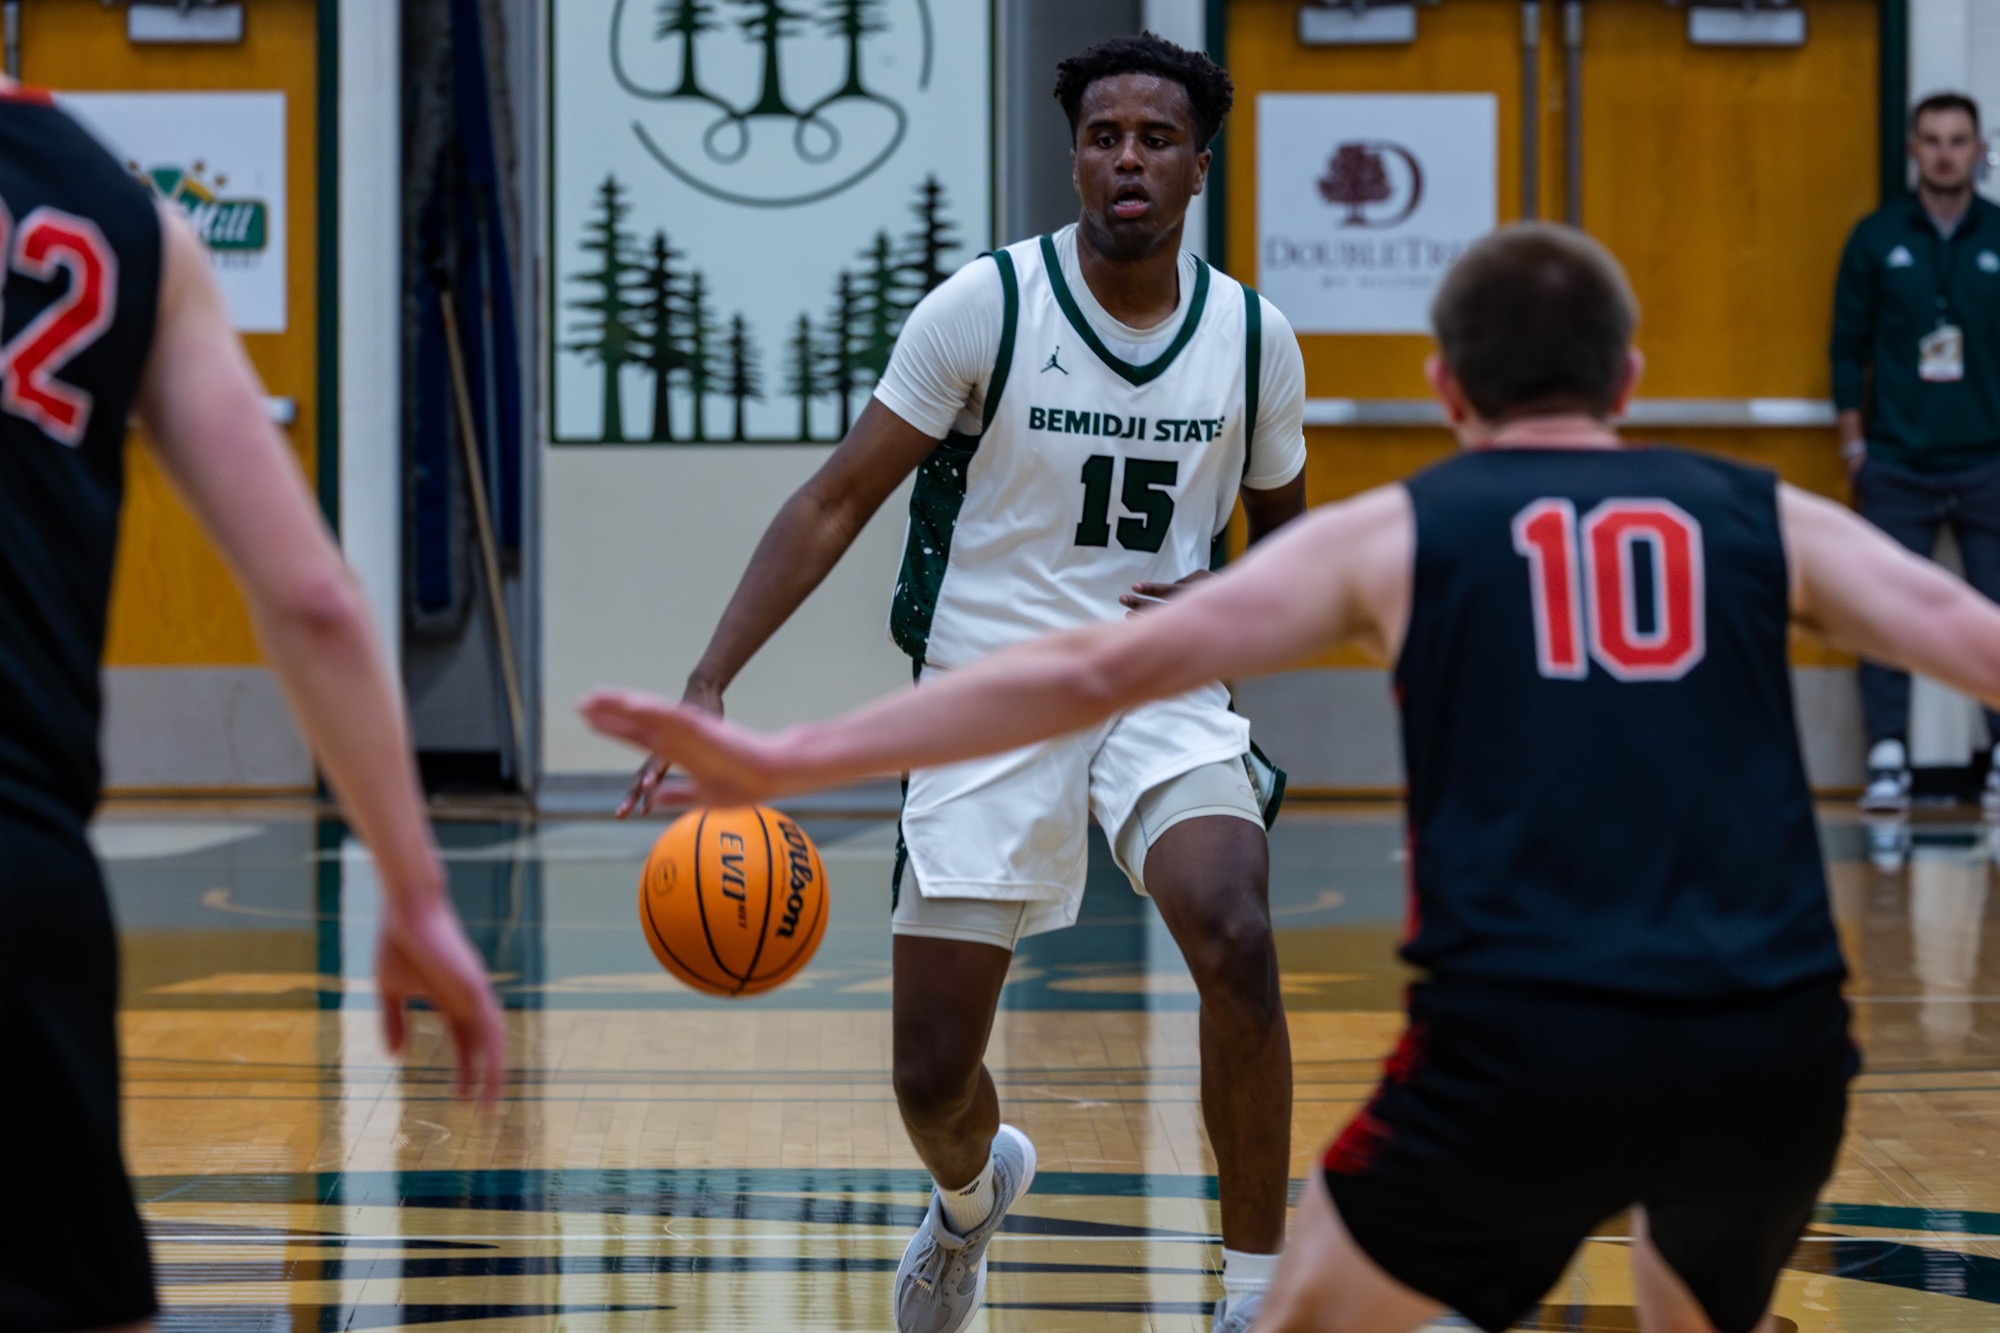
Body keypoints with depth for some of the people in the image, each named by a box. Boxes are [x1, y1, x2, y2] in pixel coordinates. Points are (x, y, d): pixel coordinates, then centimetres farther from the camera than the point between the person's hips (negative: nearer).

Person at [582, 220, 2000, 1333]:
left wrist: (783, 763, 11)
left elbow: (1092, 670, 9)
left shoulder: (1395, 533, 14)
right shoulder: (1768, 521, 17)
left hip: (1525, 1045, -2)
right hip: (1774, 1053, 2)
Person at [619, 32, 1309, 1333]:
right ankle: (975, 1190, 41)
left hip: (1162, 693, 1)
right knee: (932, 1076, 1)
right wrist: (710, 685, -18)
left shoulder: (1254, 336, -1)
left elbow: (1285, 525, 17)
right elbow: (838, 501, -8)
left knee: (1237, 947, -29)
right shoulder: (984, 306, -10)